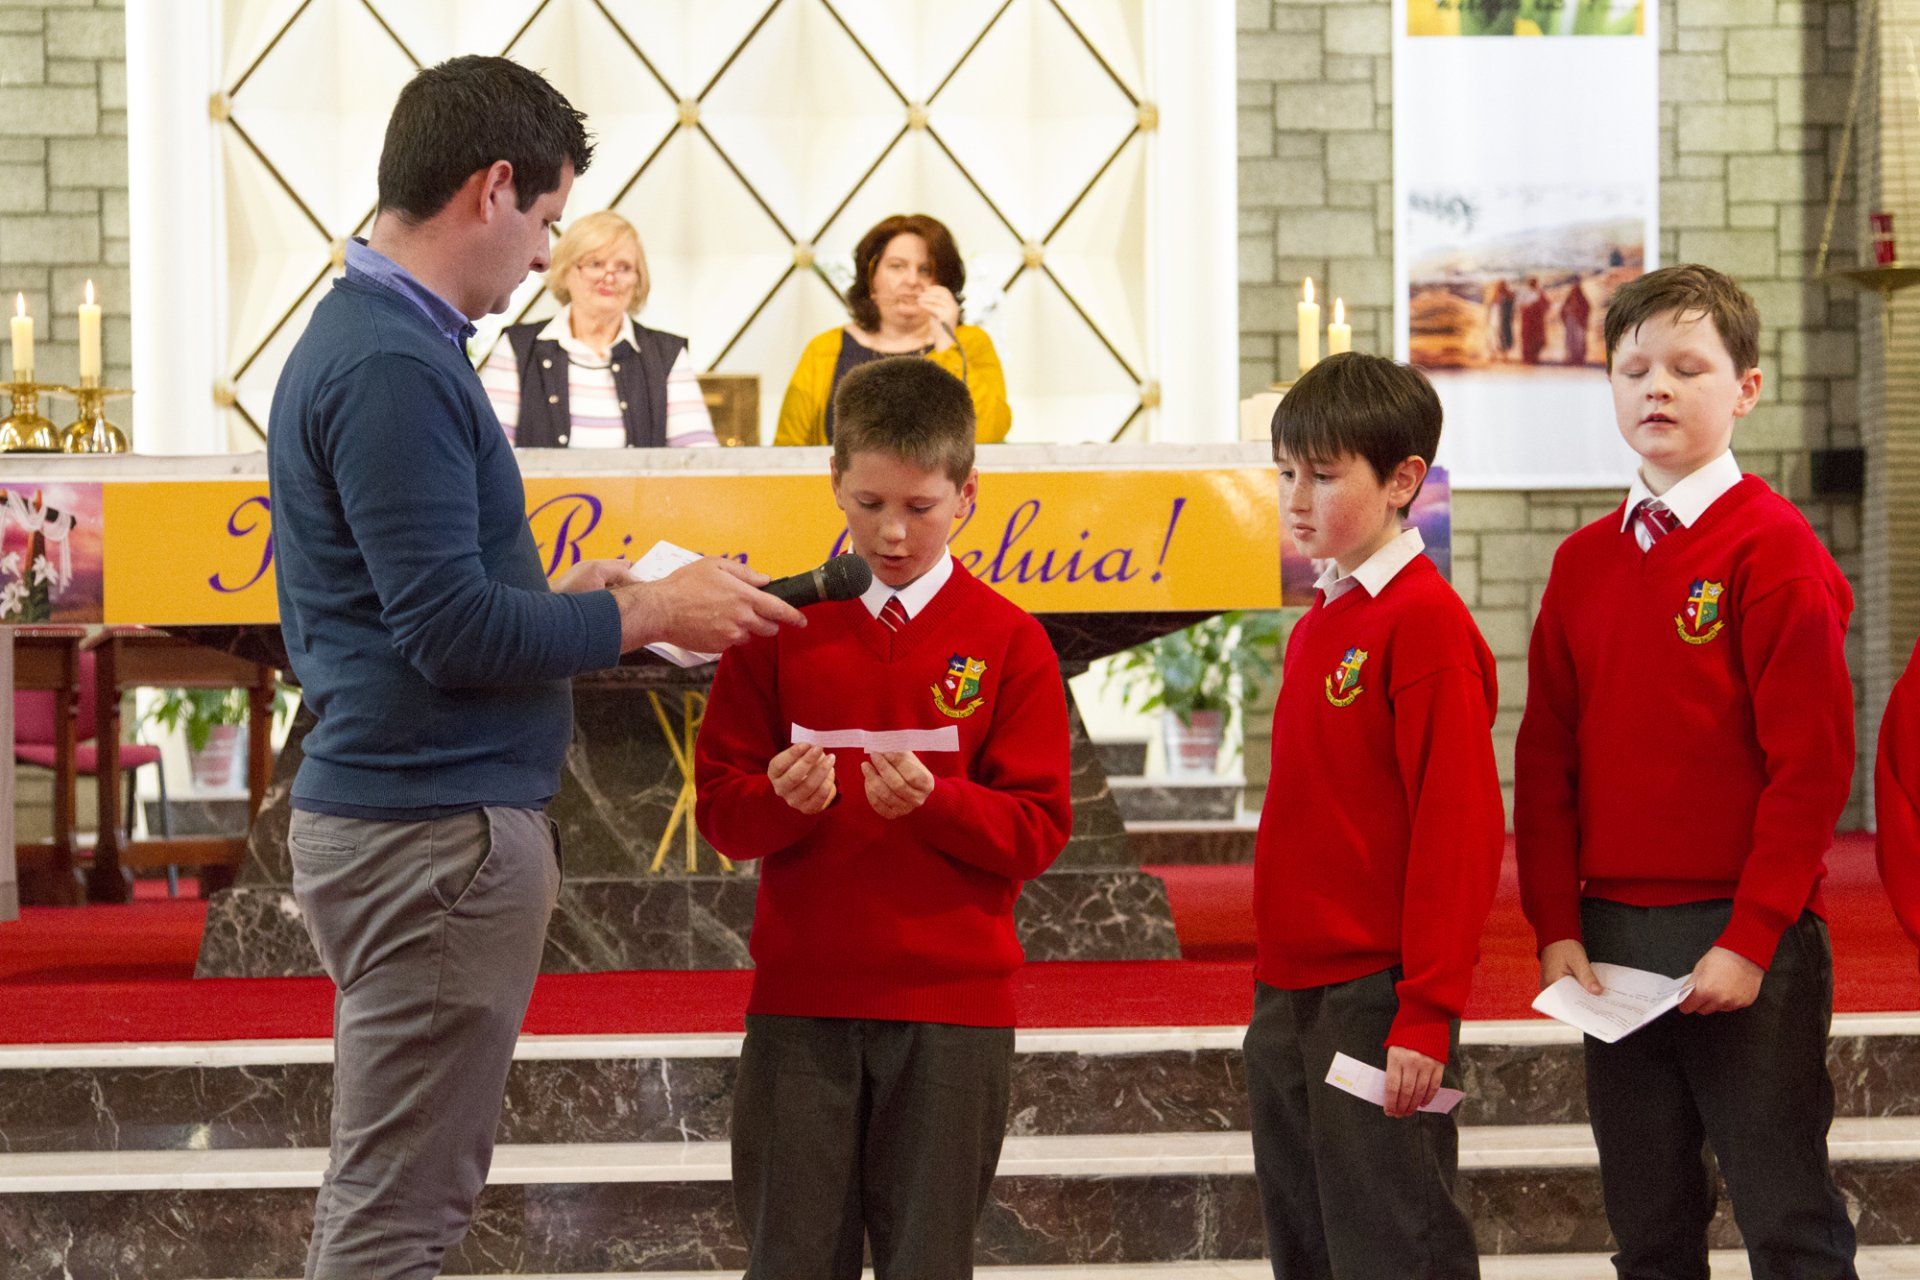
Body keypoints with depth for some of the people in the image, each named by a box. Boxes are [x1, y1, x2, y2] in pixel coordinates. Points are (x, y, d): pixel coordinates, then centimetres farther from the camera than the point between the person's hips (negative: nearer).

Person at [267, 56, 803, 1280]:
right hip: (436, 827, -10)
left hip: (409, 820, 10)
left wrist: (564, 601, 14)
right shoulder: (393, 367, -17)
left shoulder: (376, 340, 14)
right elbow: (451, 633, -20)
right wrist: (648, 615, -9)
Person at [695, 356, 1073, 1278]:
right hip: (800, 996, 1)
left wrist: (933, 800, -20)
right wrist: (782, 800, -18)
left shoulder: (1008, 641, 2)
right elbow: (720, 804, 4)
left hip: (951, 1002, -1)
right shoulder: (782, 625, 5)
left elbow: (1038, 829, -2)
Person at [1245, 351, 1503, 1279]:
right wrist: (1274, 981, 18)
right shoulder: (1317, 625, 15)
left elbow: (1458, 825, -17)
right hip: (1290, 994, 9)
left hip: (1377, 995, -9)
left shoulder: (1426, 621, -13)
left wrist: (1426, 1013, -20)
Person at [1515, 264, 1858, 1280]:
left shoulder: (1774, 548, -7)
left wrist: (1750, 941, -15)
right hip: (1610, 941, 6)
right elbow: (1546, 757, 12)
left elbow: (1811, 763, -11)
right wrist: (1557, 929, 2)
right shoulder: (1585, 560, 11)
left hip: (1743, 938, -6)